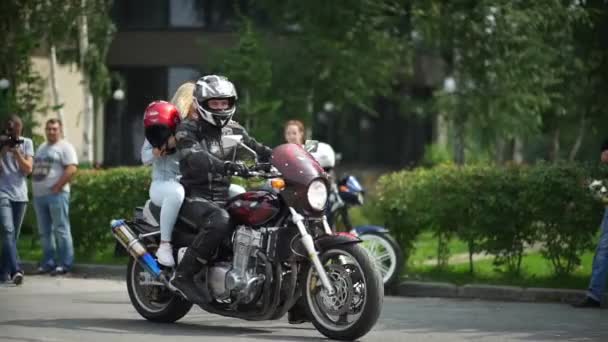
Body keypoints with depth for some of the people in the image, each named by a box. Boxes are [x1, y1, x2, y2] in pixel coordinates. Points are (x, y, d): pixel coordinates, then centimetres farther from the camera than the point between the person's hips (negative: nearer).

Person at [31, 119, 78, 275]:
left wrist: (57, 187, -17)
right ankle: (48, 263, 15)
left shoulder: (65, 147, -3)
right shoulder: (41, 148, 21)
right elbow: (34, 169, 25)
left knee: (61, 230, -7)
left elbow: (71, 169, -14)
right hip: (39, 195, 8)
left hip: (56, 194, -8)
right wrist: (34, 186, 9)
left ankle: (65, 263, -6)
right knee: (44, 232, 10)